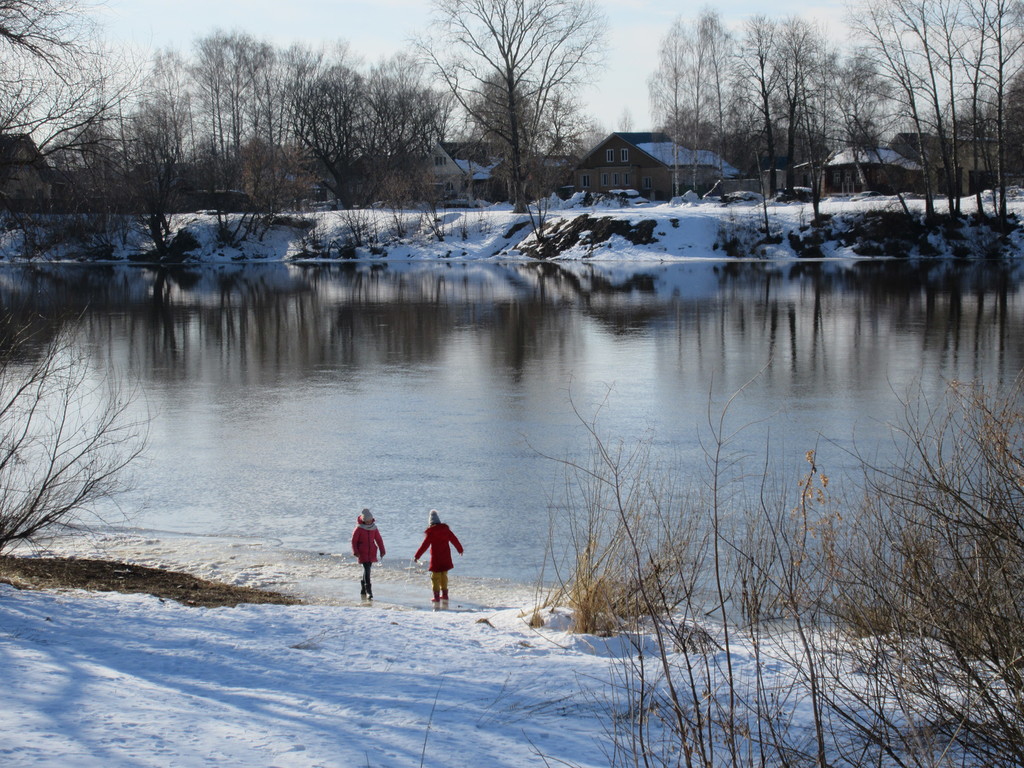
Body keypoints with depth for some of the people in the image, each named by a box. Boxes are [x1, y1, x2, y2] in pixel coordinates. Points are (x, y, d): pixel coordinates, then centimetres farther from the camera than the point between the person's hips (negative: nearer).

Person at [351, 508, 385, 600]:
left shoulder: (374, 528, 5)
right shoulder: (359, 528, -9)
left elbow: (379, 539, 11)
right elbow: (354, 541, -6)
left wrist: (382, 551, 6)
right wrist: (355, 552, -13)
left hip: (371, 553, 5)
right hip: (362, 553, -5)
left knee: (367, 569, 12)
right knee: (367, 569, -16)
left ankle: (363, 591, 26)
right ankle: (368, 591, -21)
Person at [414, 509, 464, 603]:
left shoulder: (430, 532, -10)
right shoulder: (446, 529, 5)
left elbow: (424, 545, -14)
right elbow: (454, 540, 14)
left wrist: (417, 556, -10)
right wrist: (460, 549, 31)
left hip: (436, 558, -5)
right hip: (446, 557, 5)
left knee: (435, 577, 2)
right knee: (444, 576, 17)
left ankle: (436, 596, -2)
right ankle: (444, 595, 20)